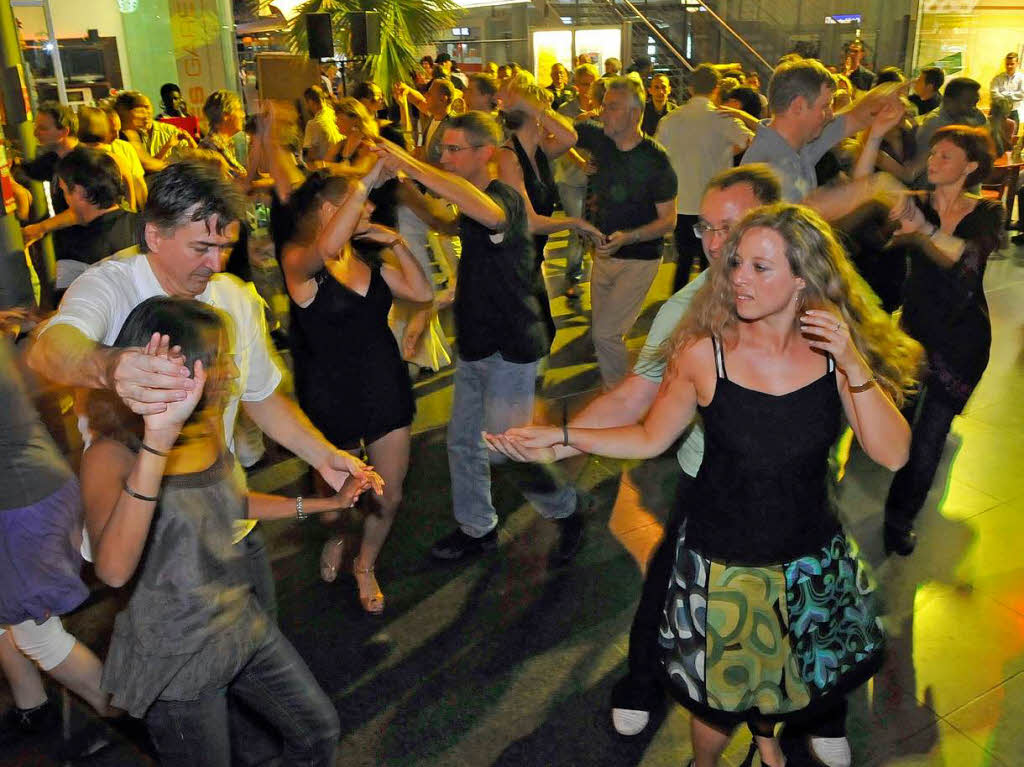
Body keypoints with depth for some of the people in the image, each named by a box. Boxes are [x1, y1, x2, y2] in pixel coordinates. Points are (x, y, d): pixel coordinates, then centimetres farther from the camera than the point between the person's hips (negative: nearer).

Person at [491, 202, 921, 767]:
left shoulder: (835, 352, -12)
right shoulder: (705, 352, -18)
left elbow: (892, 455, -16)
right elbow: (651, 437, -7)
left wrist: (855, 368, -27)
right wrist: (560, 435, -13)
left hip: (811, 561, 3)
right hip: (722, 565, -2)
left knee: (793, 678, 27)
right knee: (720, 697, 17)